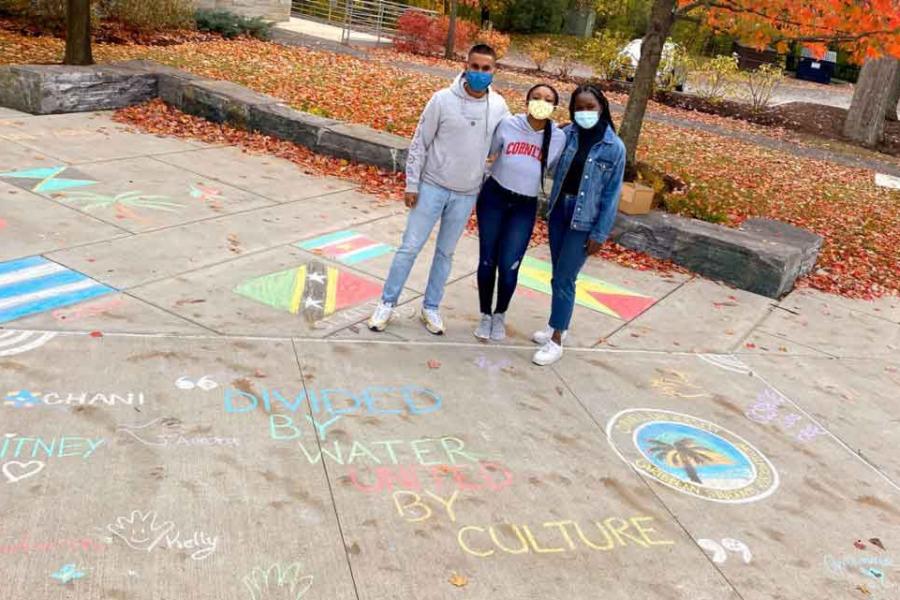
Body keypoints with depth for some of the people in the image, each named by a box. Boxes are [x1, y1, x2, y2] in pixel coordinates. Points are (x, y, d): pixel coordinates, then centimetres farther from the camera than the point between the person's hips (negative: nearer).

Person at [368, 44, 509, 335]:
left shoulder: (498, 106, -3)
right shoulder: (443, 99, -11)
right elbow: (419, 143, -6)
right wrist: (411, 184, -7)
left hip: (467, 194, 3)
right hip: (432, 187, -2)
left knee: (446, 253, 13)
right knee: (410, 247, 2)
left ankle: (431, 307, 26)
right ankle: (387, 303, 15)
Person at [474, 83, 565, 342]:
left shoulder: (558, 138, -8)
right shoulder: (508, 125, -11)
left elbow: (555, 170, 6)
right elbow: (485, 151, 4)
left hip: (525, 207, 0)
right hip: (493, 197, 0)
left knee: (508, 266, -2)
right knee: (487, 260, 8)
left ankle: (500, 315, 25)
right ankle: (485, 314, 28)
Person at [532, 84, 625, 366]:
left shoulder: (614, 147, -9)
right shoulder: (566, 135, -1)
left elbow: (611, 194, -7)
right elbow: (552, 168, 6)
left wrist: (599, 234, -8)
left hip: (584, 219, -4)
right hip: (558, 210, 4)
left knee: (563, 278, -4)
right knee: (558, 274, 15)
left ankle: (556, 340, 8)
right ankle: (558, 325, 33)